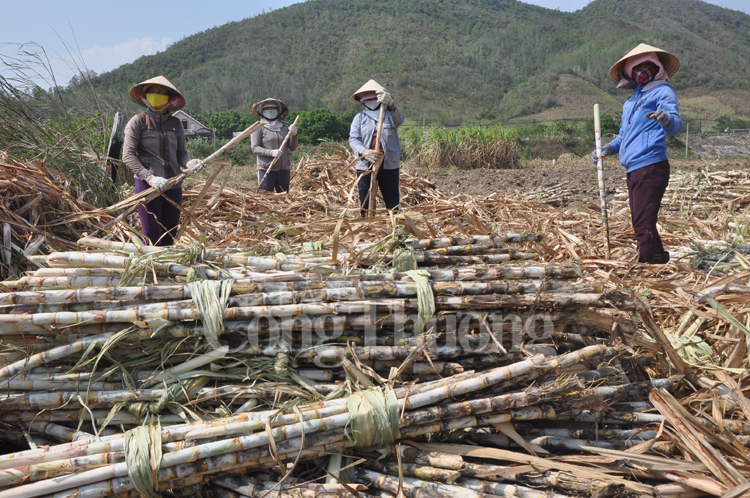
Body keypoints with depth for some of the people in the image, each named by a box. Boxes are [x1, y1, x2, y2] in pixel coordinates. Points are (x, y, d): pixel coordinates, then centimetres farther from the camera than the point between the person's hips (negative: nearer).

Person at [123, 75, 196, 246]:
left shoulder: (175, 124, 12)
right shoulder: (138, 121, 0)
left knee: (169, 237, 9)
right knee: (152, 237, -8)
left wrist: (188, 163, -8)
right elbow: (128, 156, -6)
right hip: (147, 186, -4)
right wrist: (150, 177, -19)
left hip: (173, 187, 4)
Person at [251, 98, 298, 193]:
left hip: (284, 169, 4)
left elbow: (293, 148, 9)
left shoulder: (285, 127, 14)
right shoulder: (259, 128, 3)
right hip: (266, 170, -4)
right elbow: (255, 148, -5)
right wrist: (271, 152, -21)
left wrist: (294, 134, -9)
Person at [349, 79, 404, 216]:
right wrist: (365, 152, -24)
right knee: (365, 204, 4)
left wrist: (390, 104, -36)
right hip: (365, 165, 1)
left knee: (393, 203, 3)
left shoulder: (389, 115, 10)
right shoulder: (359, 118, 12)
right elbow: (353, 139, -1)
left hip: (389, 165, -1)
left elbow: (399, 120, -15)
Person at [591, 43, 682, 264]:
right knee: (639, 223, 13)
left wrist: (667, 120, -39)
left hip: (650, 167, -9)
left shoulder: (662, 91, -1)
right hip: (634, 169, 9)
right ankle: (657, 262, 23)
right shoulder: (631, 101, 23)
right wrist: (608, 149, 15)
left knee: (644, 223, -12)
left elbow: (676, 124, -17)